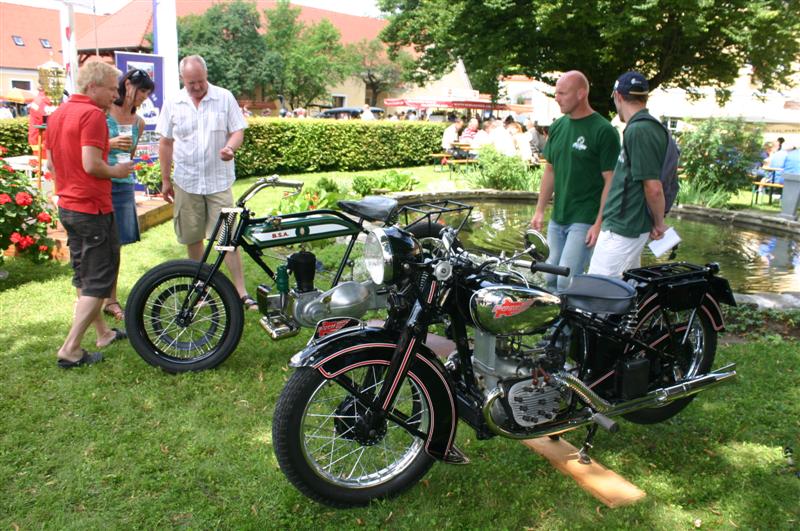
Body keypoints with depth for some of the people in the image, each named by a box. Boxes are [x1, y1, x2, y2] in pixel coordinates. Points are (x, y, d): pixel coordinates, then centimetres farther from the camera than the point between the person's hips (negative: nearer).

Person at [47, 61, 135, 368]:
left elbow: (51, 163, 16)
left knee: (84, 277, 17)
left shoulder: (57, 114, 12)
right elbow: (91, 164, -24)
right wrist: (117, 172, -7)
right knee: (99, 282, -1)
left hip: (67, 206, 10)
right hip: (93, 208, -10)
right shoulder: (93, 114, -16)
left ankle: (102, 333, 30)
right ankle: (70, 350, 1)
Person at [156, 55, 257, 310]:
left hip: (219, 181, -2)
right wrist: (165, 179, 10)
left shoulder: (225, 98, 0)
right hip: (186, 182, 2)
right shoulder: (173, 104, 4)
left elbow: (238, 131, 2)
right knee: (192, 238, 10)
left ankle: (241, 292, -1)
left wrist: (230, 147, -21)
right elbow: (166, 143, 10)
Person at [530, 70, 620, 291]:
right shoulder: (558, 127, 10)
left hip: (585, 221, -7)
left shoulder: (603, 131, -11)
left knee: (566, 281, -13)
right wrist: (540, 210, 13)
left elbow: (610, 181, -12)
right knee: (551, 279, 11)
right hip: (557, 219, 7)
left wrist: (599, 223, -16)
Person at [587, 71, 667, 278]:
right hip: (626, 226, 10)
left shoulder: (638, 130, -19)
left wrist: (659, 224, -8)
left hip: (622, 230, -10)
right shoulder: (644, 127, 13)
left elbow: (653, 187, -22)